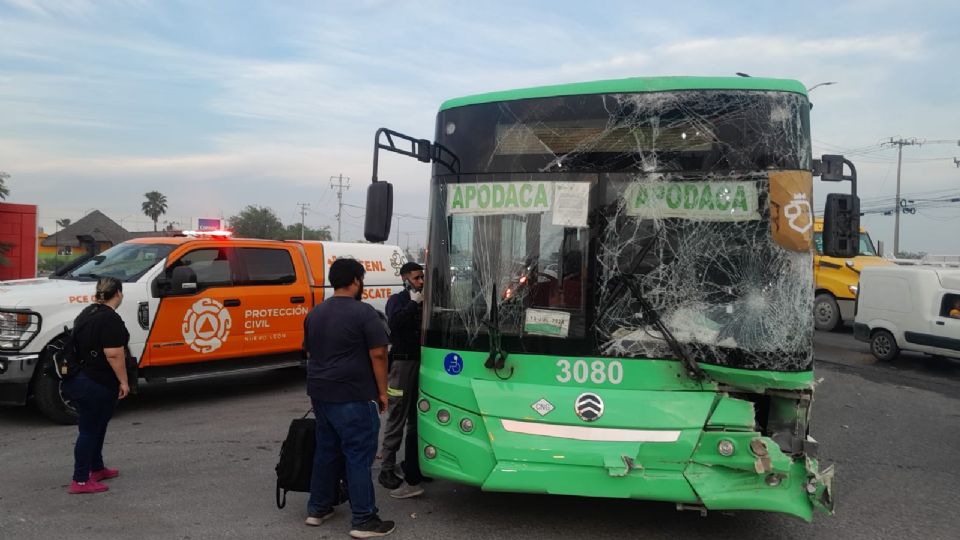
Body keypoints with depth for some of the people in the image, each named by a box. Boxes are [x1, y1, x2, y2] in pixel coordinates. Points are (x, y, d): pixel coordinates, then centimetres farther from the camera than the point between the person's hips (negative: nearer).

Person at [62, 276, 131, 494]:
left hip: (76, 378, 9)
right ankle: (81, 481, 4)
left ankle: (96, 469, 32)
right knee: (90, 429, -2)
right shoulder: (111, 319, -18)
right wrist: (123, 381, -15)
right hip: (95, 384, -9)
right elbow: (113, 354, -23)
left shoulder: (87, 312, 12)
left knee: (95, 427, 20)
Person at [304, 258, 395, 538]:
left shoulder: (315, 313, 12)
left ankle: (318, 508, 26)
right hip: (353, 396, -7)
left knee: (326, 450, 18)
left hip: (320, 393, 8)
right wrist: (382, 391, -6)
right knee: (359, 455, -1)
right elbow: (378, 354, -14)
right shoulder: (363, 312, -12)